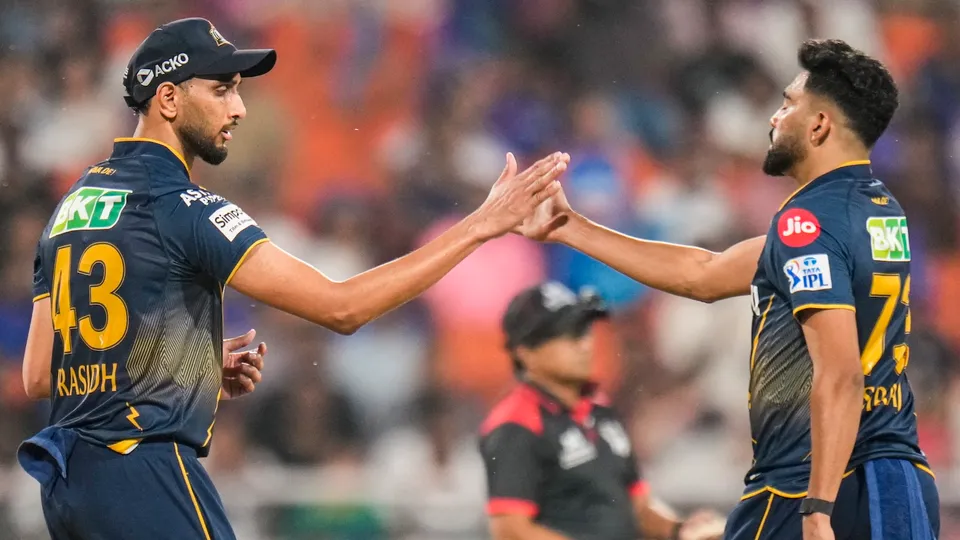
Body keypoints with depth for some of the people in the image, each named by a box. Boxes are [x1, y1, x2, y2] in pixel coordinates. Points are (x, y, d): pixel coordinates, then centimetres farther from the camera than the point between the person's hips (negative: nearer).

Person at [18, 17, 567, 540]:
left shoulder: (73, 205, 14)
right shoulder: (180, 206, -11)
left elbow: (39, 377, 15)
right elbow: (342, 307, -17)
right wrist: (482, 224, -15)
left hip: (66, 482, 9)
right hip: (146, 475, -9)